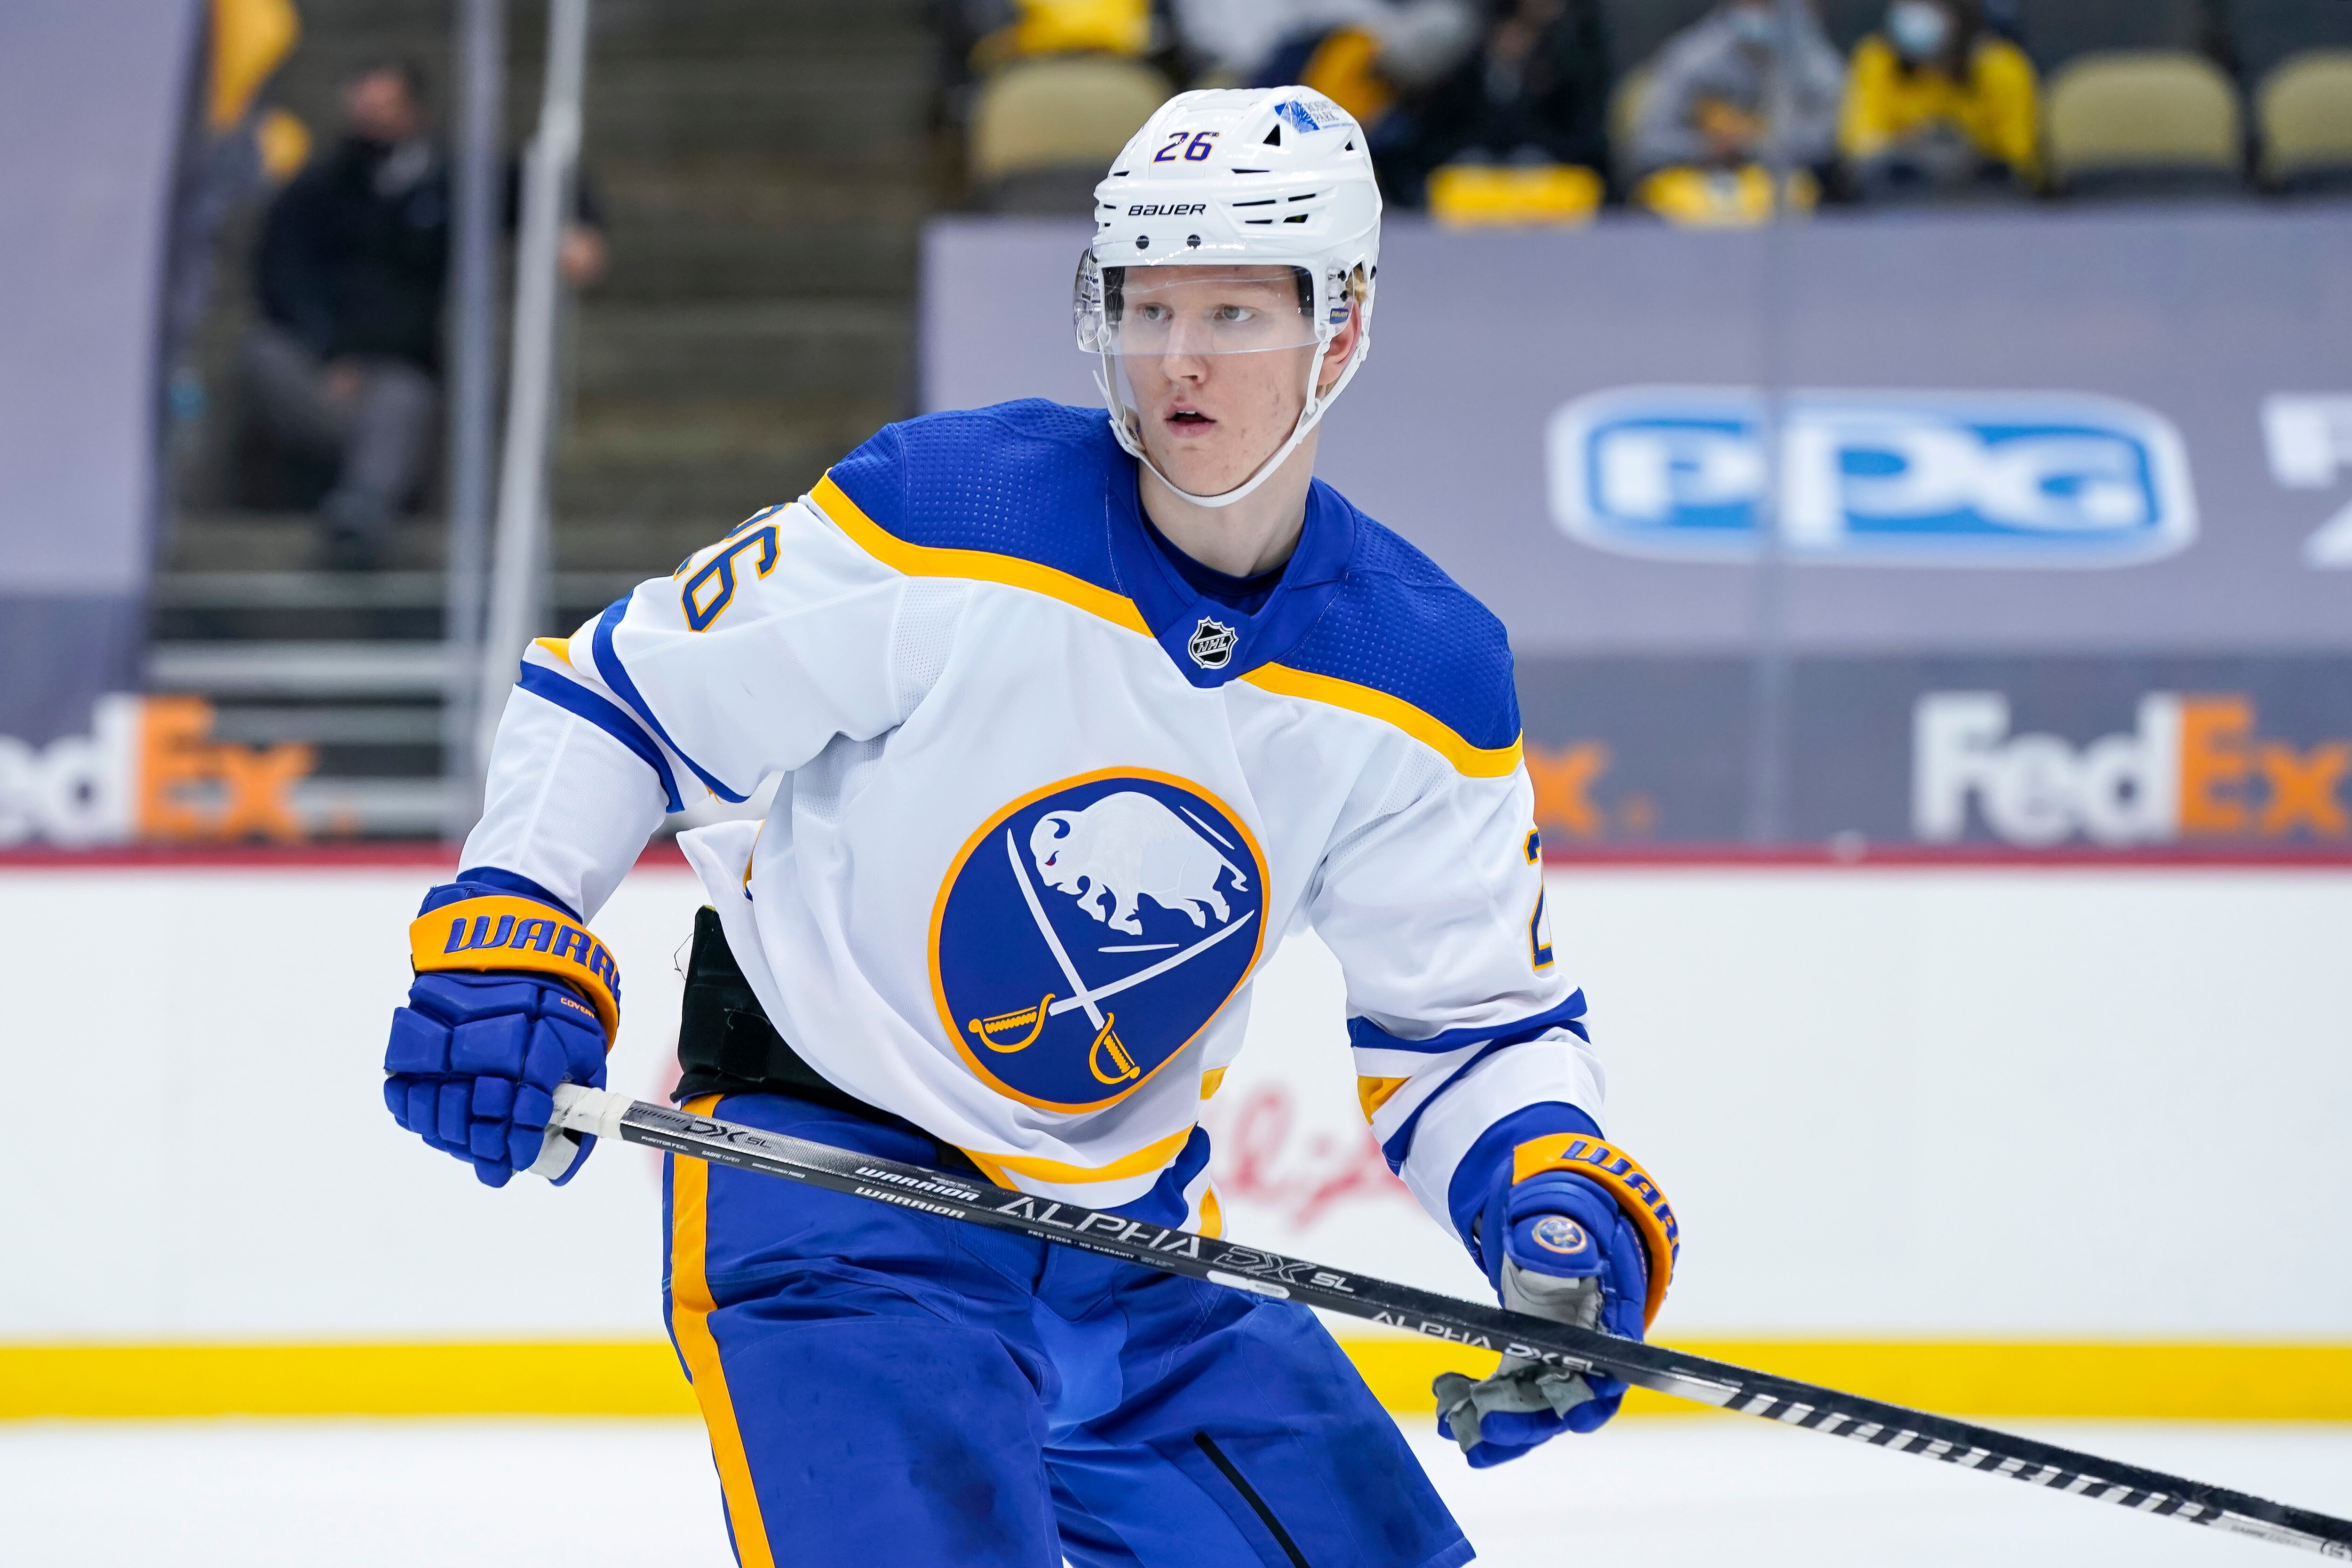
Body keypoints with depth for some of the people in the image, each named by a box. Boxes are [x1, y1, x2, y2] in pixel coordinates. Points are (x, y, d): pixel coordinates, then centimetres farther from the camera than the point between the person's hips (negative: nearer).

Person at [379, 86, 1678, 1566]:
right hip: (814, 1160, -5)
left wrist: (1561, 1201, -16)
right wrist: (506, 934, -20)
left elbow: (1476, 1012, 3)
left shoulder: (1424, 676, -5)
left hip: (1129, 1221, 5)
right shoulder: (934, 522, -17)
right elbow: (617, 690, -7)